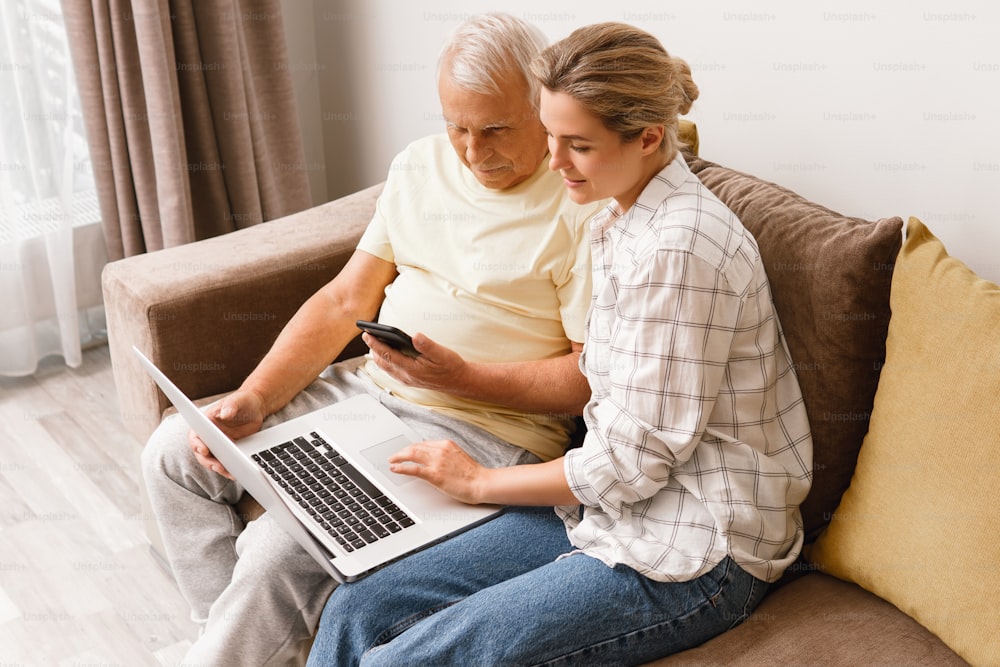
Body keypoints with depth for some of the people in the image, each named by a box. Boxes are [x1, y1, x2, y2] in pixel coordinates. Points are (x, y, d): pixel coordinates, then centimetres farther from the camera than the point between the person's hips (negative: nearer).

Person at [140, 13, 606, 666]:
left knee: (280, 548, -24)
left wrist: (461, 377, -23)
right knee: (174, 450, 4)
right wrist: (252, 401, -4)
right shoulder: (420, 164, 8)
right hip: (368, 386, 8)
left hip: (485, 429, -8)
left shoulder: (585, 205, -13)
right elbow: (346, 302, 8)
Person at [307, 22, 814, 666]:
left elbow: (636, 460, -20)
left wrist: (482, 481, -6)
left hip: (692, 555, -8)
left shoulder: (680, 247, -22)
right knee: (357, 609, -1)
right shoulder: (622, 221, 8)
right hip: (615, 506, 9)